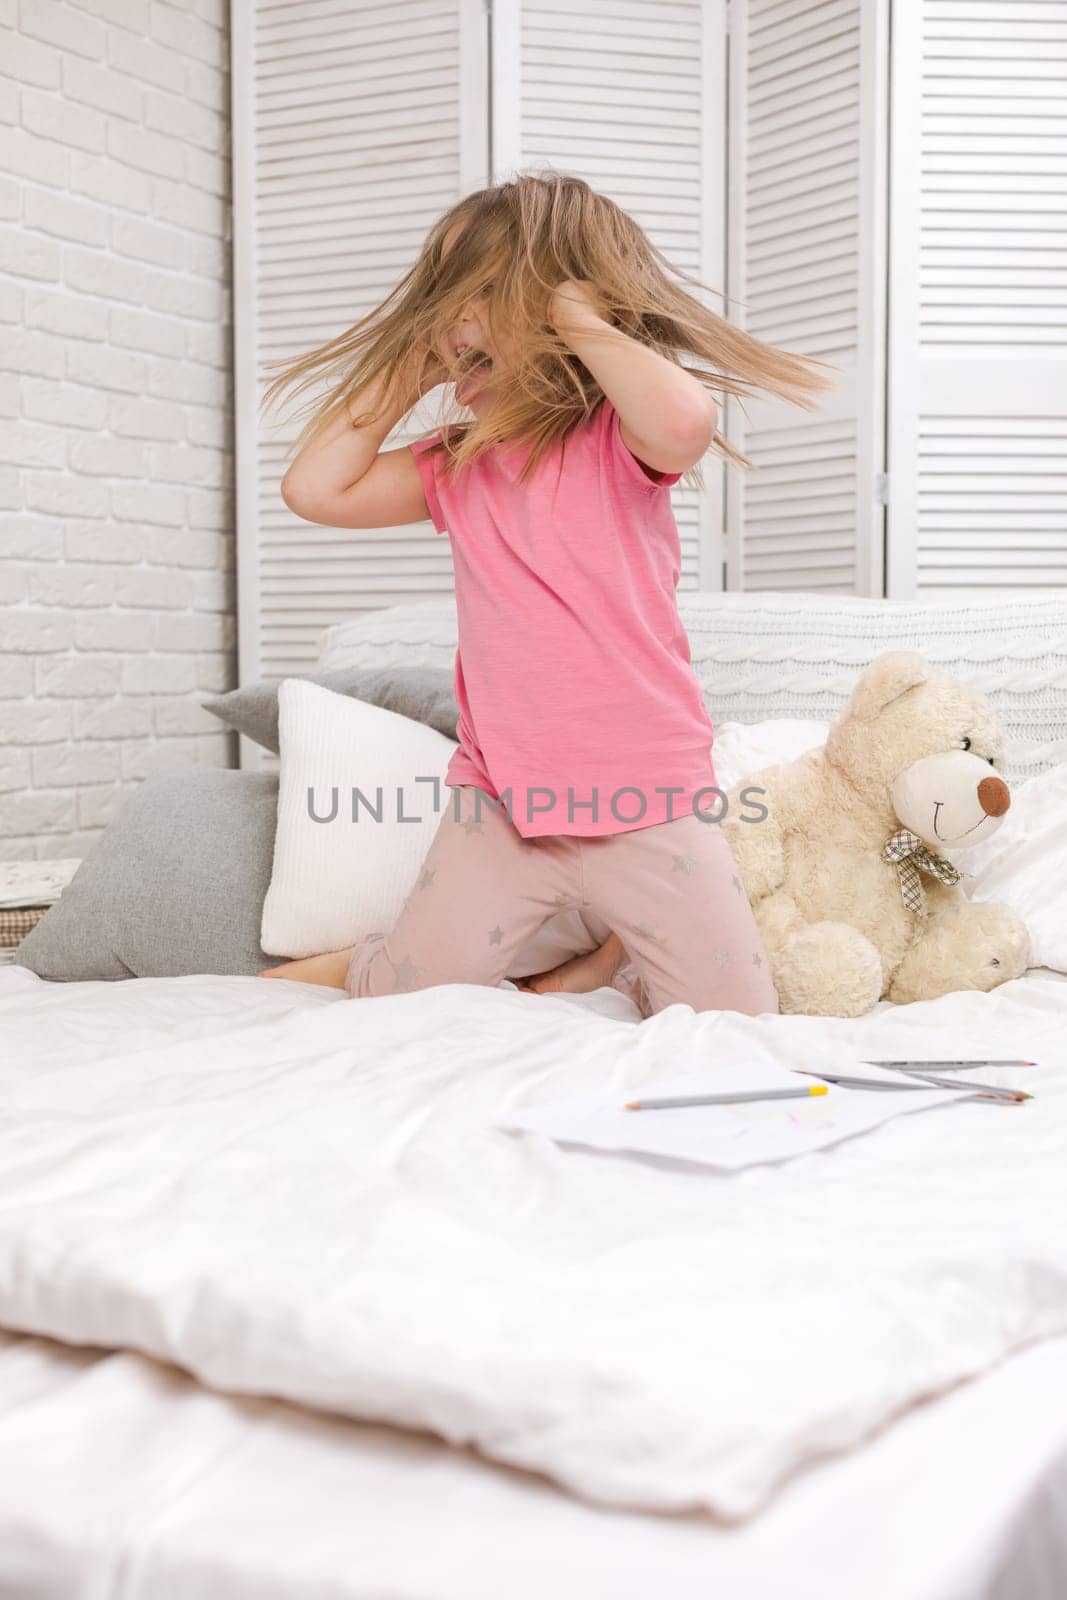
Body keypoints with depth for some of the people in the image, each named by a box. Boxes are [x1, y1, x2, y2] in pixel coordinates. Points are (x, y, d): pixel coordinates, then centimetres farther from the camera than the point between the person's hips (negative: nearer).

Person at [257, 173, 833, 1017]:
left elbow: (684, 422, -31)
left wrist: (581, 321, -17)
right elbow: (315, 487, 3)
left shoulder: (619, 437, -7)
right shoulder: (458, 464, 9)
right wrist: (408, 366, 4)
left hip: (646, 802, -3)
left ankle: (613, 956, 27)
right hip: (503, 803, 3)